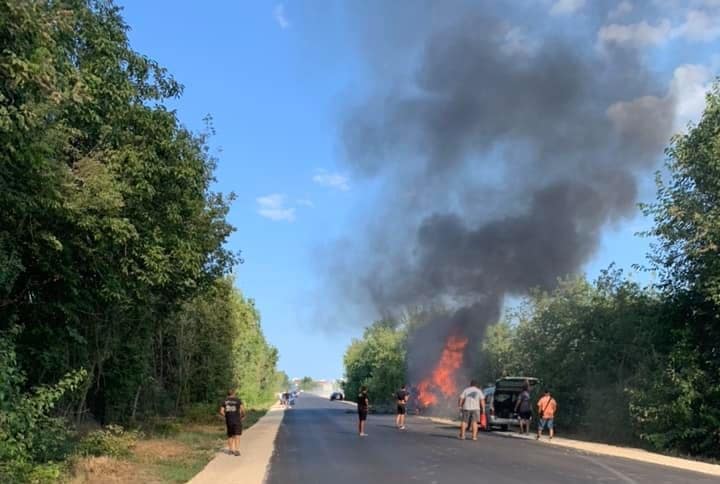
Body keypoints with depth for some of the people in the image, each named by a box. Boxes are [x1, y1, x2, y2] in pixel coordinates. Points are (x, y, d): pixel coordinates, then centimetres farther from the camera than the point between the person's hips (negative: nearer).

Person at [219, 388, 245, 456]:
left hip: (228, 420, 3)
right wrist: (243, 415, 5)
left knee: (230, 435, 18)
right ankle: (236, 450, -11)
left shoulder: (224, 401, 5)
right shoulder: (238, 400, -3)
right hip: (237, 420, -3)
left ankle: (230, 449, 23)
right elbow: (242, 409, -12)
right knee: (237, 436, -1)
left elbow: (221, 411, -1)